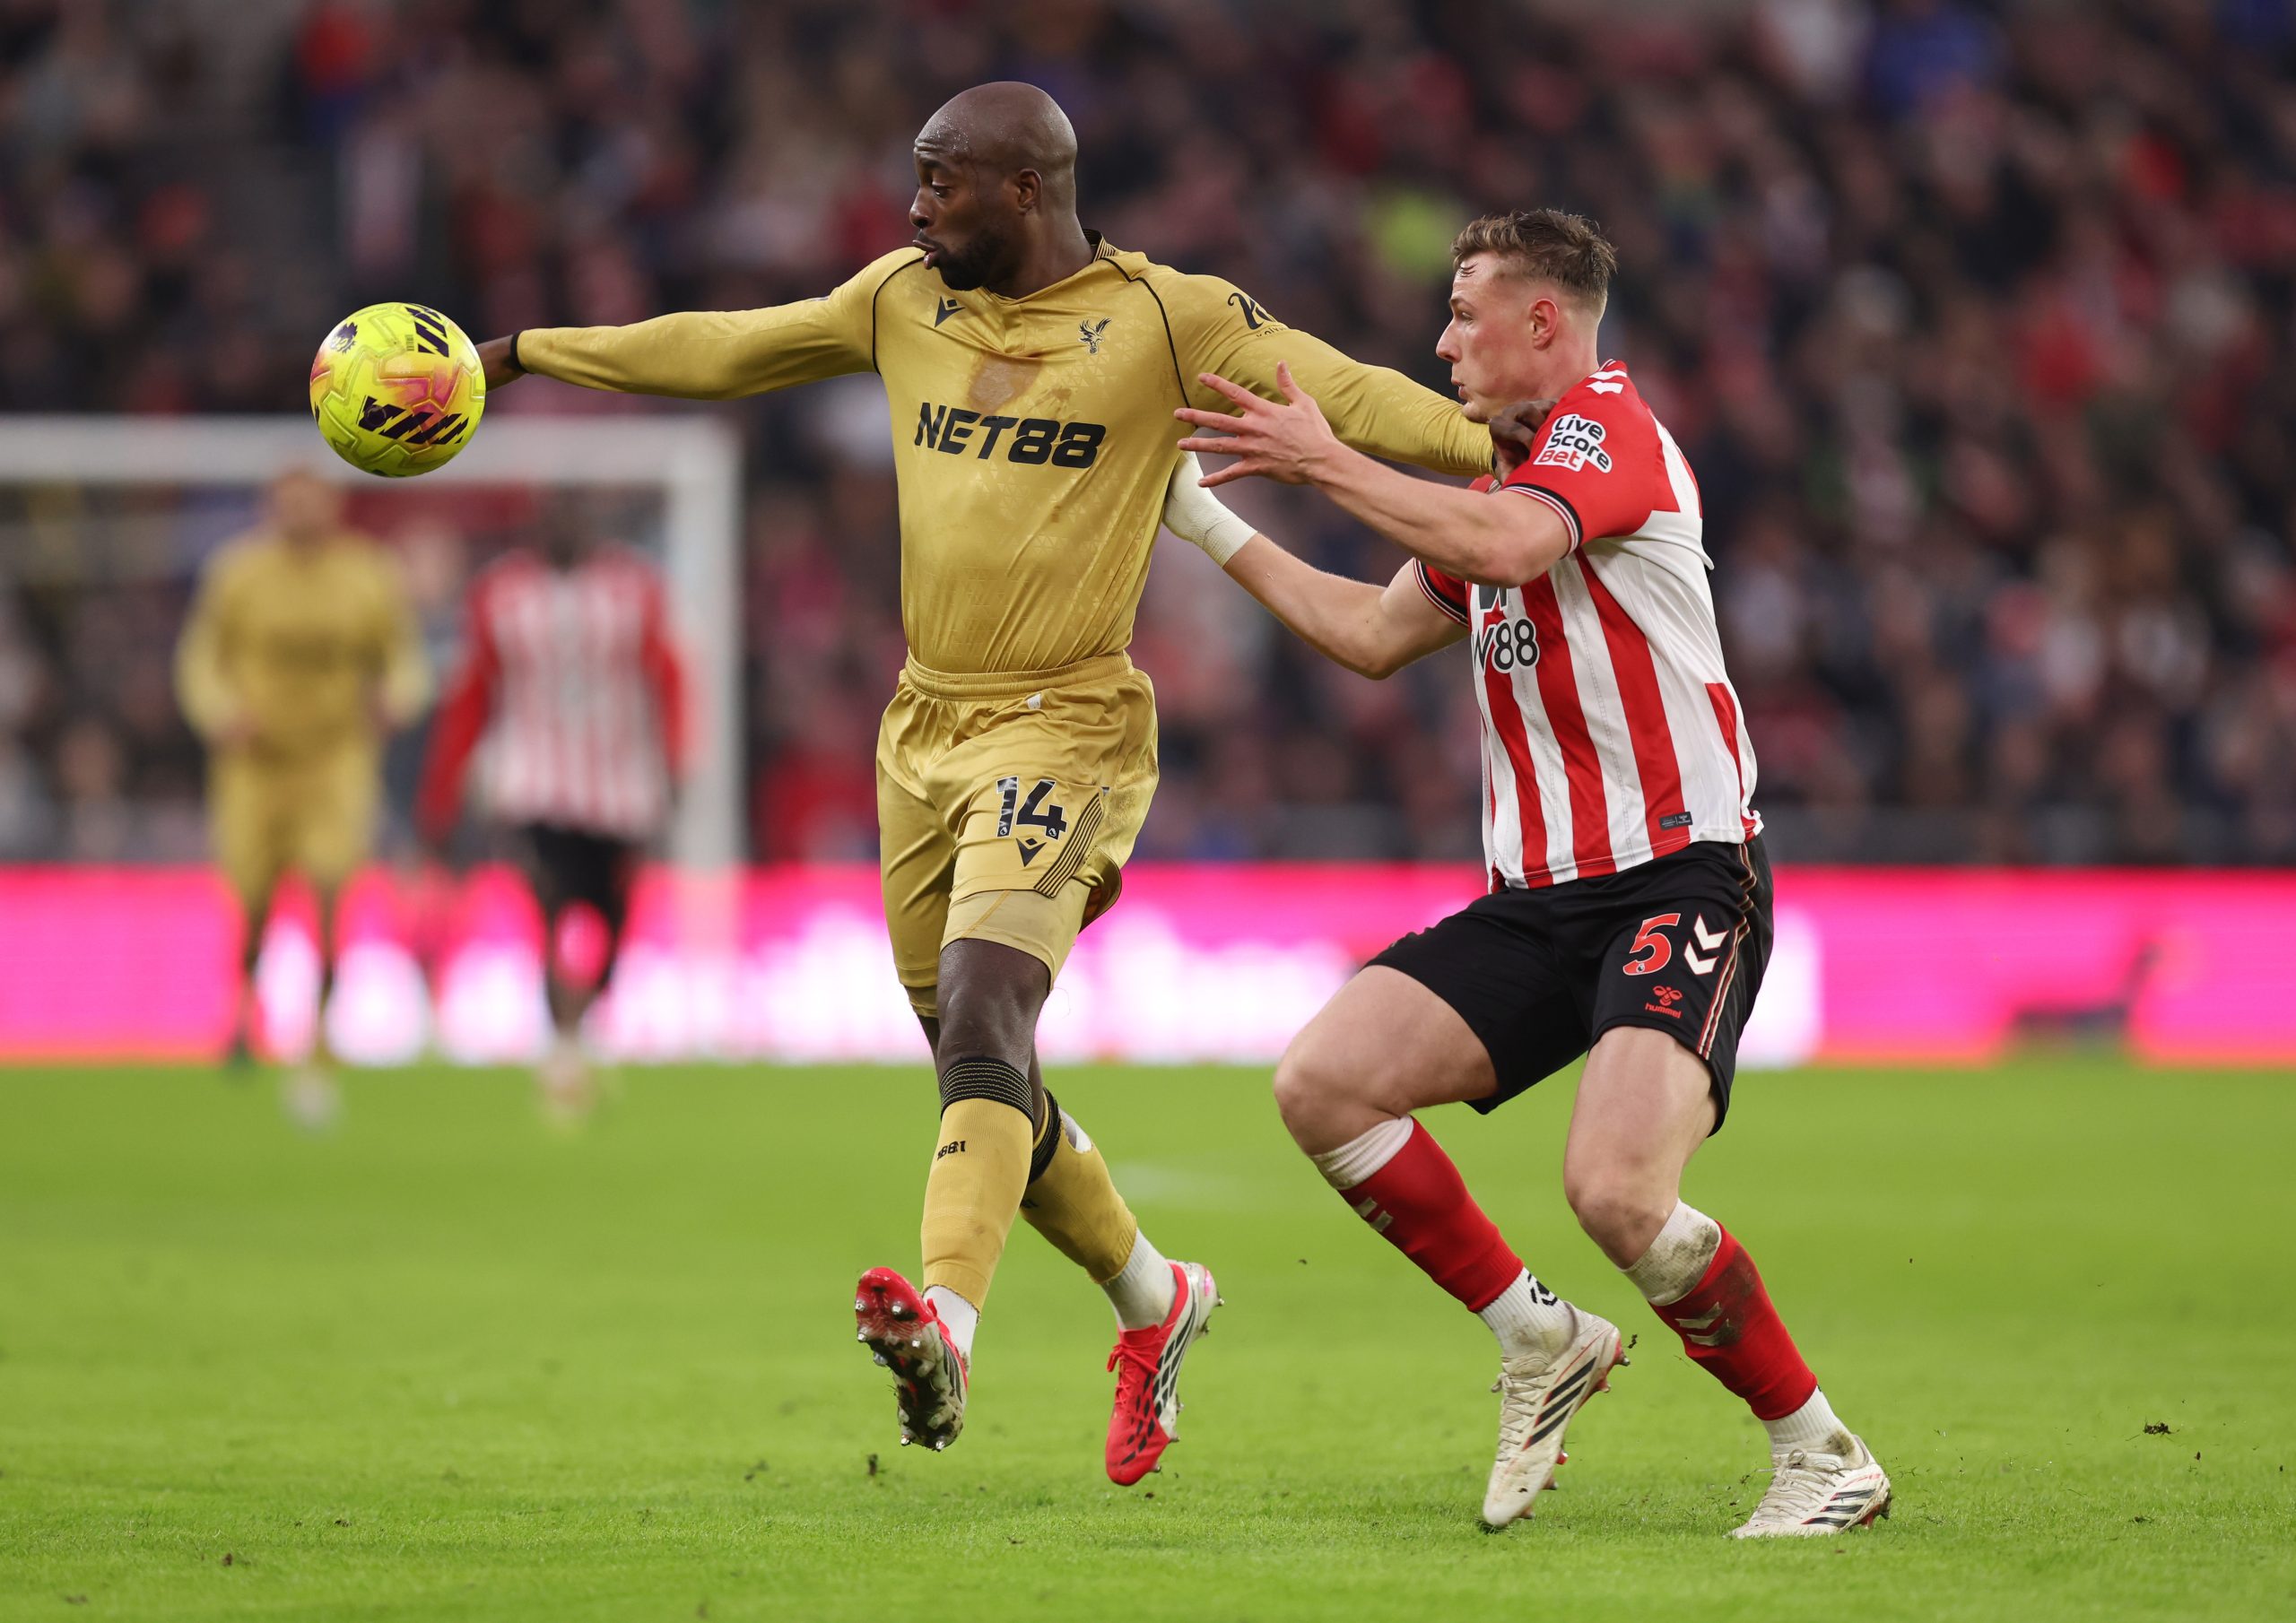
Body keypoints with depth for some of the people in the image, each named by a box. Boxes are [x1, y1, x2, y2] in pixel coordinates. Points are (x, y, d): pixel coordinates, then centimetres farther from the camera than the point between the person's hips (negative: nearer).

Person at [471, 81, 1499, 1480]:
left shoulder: (1163, 317, -5)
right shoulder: (905, 303, 11)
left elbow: (1342, 392, -12)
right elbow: (720, 352, 21)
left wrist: (1494, 441, -27)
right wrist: (522, 356, 25)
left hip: (1064, 726, -6)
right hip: (925, 732, 6)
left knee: (982, 1022, -26)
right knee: (980, 1075, 10)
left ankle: (944, 1329, -42)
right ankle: (1154, 1298, 31)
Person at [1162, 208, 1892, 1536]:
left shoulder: (1608, 423, -7)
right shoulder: (1507, 473, 22)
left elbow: (1501, 546, -28)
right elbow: (1376, 634, 31)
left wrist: (1328, 462, -19)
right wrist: (1211, 526, 32)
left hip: (1683, 874, -9)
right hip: (1539, 898, 9)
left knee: (1618, 1189, -27)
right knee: (1323, 1082, -9)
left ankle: (1823, 1454, -6)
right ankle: (1542, 1343, 4)